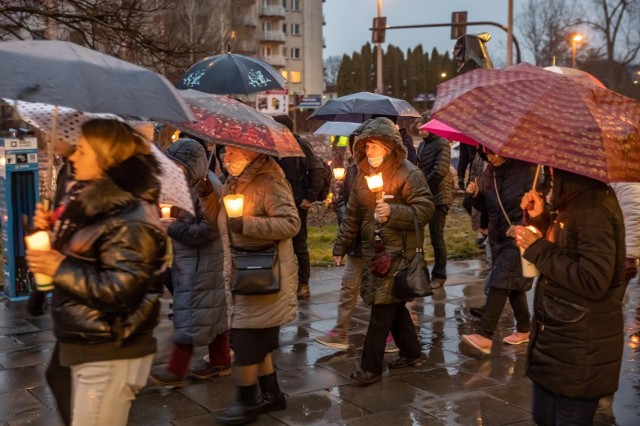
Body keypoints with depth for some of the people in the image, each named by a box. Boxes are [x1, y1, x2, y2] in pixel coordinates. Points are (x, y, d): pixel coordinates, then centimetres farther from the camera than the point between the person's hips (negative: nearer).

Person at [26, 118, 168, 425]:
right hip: (89, 347, 10)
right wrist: (52, 231, 4)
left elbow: (120, 290, -27)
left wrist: (60, 269, -23)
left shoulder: (131, 220, -20)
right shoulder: (91, 202, 10)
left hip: (111, 355, -10)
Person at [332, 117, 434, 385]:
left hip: (397, 250, -7)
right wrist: (341, 246, 16)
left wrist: (393, 212, -24)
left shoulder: (407, 174, -11)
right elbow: (353, 214, 16)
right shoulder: (363, 174, 11)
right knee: (393, 304, 15)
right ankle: (411, 352, 32)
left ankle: (371, 367, 2)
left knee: (382, 307, -5)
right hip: (373, 250, 7)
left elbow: (425, 209, -14)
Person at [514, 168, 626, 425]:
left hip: (579, 349, -10)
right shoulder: (576, 203, 8)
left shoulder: (595, 211, -22)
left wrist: (538, 249, -20)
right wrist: (541, 218, 3)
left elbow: (593, 282, -28)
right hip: (555, 334, 10)